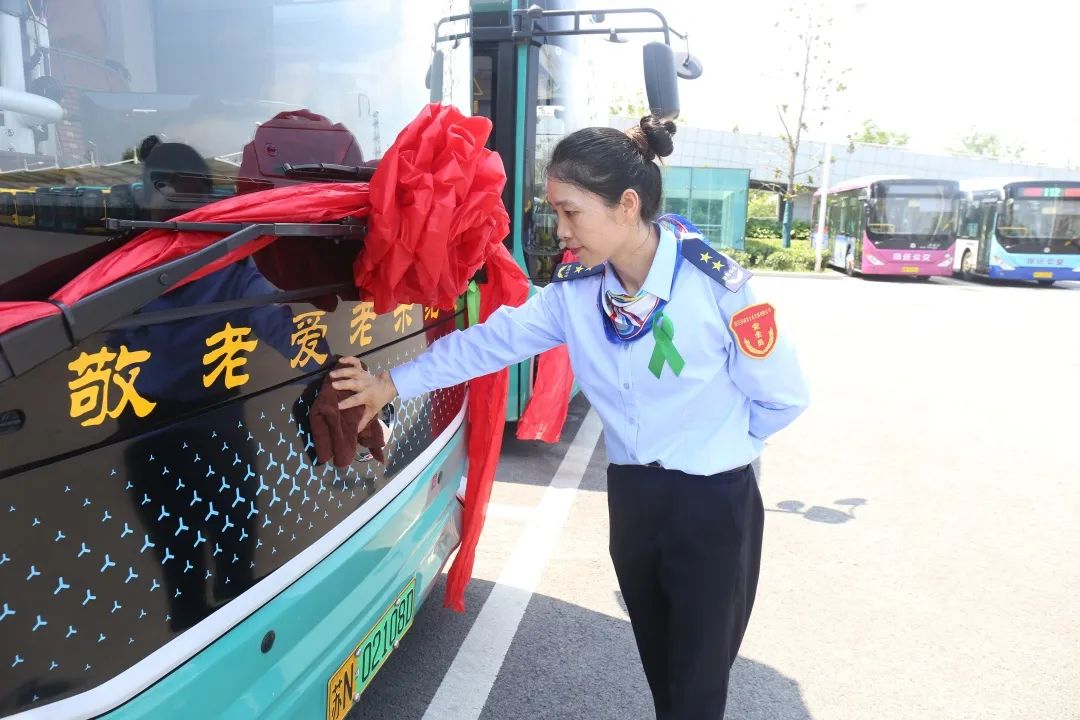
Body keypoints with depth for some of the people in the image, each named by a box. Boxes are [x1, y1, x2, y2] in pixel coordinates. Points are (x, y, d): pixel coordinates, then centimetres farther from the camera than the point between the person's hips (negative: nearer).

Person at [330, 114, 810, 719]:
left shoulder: (719, 285, -20)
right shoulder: (575, 290, -6)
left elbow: (783, 397, -11)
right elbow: (494, 339, 1)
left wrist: (718, 445, 1)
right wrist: (393, 384, 1)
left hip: (713, 504, -4)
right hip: (631, 496, 5)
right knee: (659, 664, 23)